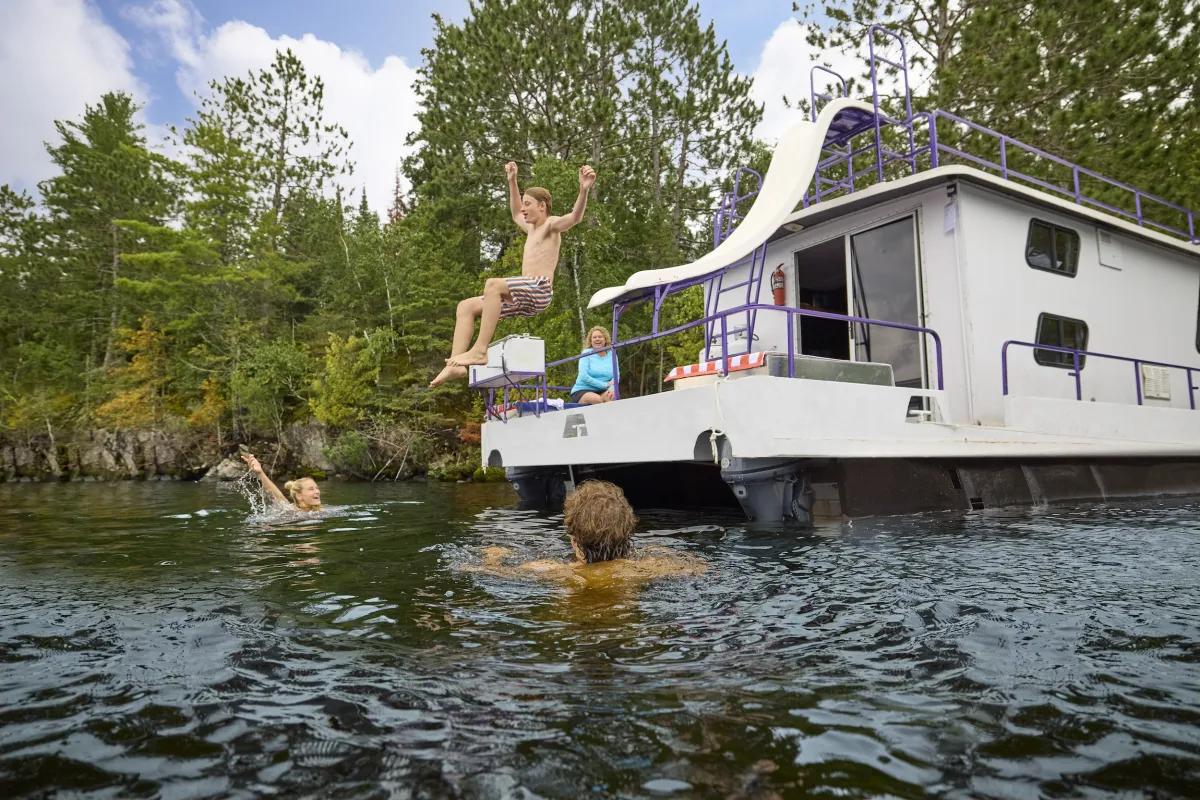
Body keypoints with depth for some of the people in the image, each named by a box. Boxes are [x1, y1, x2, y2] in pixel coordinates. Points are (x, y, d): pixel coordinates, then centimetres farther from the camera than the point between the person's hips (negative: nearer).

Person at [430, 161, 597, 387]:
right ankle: (455, 364, -12)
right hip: (525, 298, 9)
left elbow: (575, 217, -17)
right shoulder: (532, 229, 29)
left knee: (493, 284, -36)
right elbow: (516, 214, 48)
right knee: (466, 306, 2)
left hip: (540, 290, -9)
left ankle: (480, 350, -38)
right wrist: (512, 181, 47)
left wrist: (584, 190, -33)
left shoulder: (552, 224, 4)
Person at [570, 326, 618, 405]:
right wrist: (605, 384, -15)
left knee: (611, 397, -31)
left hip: (601, 392, 3)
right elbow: (583, 376, -12)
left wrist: (612, 388, -21)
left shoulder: (612, 355, 9)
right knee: (597, 399, -34)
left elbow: (615, 376, 2)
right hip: (582, 391, -3)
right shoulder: (587, 353, -1)